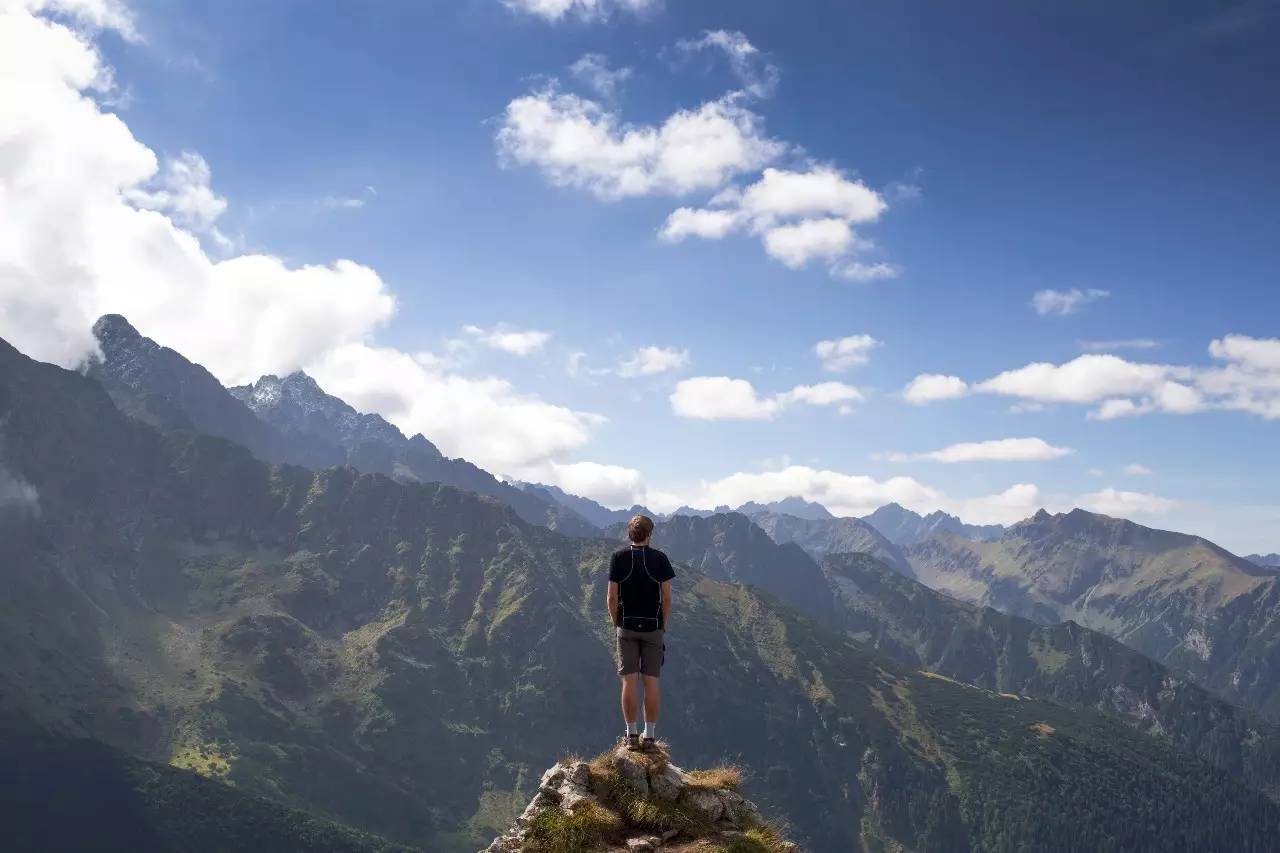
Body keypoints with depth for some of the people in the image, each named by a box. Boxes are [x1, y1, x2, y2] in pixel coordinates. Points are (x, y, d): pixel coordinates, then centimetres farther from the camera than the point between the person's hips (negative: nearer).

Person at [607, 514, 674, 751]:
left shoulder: (618, 558, -3)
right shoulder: (660, 558, -4)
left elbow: (612, 597, -4)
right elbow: (667, 598, -4)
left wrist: (616, 623, 8)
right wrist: (664, 626, 8)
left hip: (627, 627, 0)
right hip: (653, 627, 0)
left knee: (629, 682, 3)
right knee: (651, 682, 4)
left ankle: (632, 735, 6)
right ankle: (650, 736, 7)